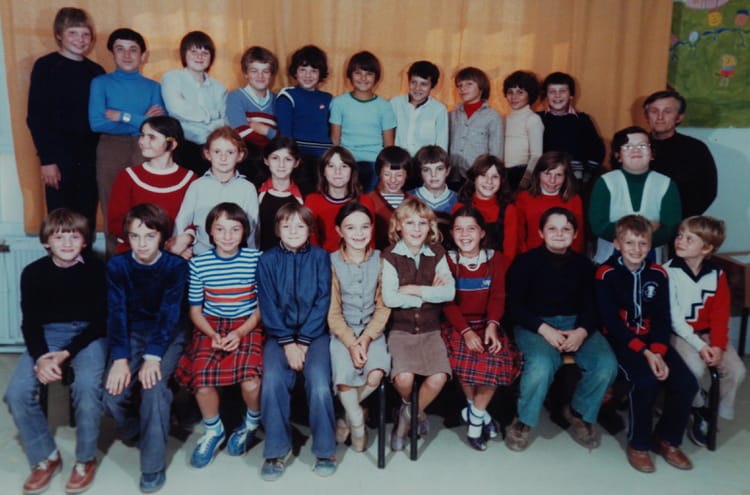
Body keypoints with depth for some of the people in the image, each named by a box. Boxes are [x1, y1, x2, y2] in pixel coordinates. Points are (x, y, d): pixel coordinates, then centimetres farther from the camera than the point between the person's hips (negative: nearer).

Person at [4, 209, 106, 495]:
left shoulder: (96, 269, -7)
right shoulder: (33, 273, 1)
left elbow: (101, 320, -7)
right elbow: (30, 322, 1)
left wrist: (67, 354, -18)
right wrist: (40, 358, -18)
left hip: (88, 334, -3)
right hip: (47, 334, 3)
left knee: (86, 387, -30)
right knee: (17, 392, -20)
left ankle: (86, 459, -5)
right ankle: (45, 457, 4)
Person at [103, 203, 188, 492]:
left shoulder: (175, 266, -10)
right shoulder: (117, 266, -4)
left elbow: (169, 312, -17)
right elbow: (116, 313, -10)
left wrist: (153, 356, -28)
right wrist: (120, 358, -22)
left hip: (166, 335, -2)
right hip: (131, 335, 2)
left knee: (153, 385, -28)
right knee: (113, 394, -19)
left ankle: (154, 466, -13)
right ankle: (134, 434, 16)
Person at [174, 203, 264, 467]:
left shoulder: (256, 259, -4)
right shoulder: (198, 264, 0)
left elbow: (262, 305, 1)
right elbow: (195, 309, 7)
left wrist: (240, 333, -12)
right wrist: (213, 335, -9)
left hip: (248, 326, -1)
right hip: (211, 327, 2)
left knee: (250, 381, -25)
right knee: (202, 378, -23)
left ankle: (251, 423, 14)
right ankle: (213, 430, 10)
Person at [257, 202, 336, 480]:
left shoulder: (320, 257, 2)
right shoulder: (268, 260, 3)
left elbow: (322, 303, -3)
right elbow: (268, 306, -1)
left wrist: (303, 342, -10)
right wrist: (287, 343, -10)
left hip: (314, 333, 0)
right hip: (279, 334, 1)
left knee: (319, 382, -23)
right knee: (273, 381, -23)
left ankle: (325, 450, -3)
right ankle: (276, 451, -6)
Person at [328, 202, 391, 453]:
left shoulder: (380, 260, 0)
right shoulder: (332, 262, -5)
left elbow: (384, 306, 0)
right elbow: (333, 311, -5)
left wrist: (367, 338, -13)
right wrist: (351, 342, -17)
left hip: (373, 330, 1)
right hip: (342, 331, -1)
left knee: (376, 374, -23)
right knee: (344, 377, -26)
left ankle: (349, 413, 9)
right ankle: (358, 422, 4)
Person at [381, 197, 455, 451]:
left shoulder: (437, 254, 5)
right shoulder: (390, 256, -3)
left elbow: (449, 292, -9)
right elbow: (389, 298, -16)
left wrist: (413, 290, -13)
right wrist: (429, 293, -10)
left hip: (430, 329, 2)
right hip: (400, 328, -2)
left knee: (438, 378, -20)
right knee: (403, 377, -24)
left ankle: (408, 416, 11)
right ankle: (411, 407, 15)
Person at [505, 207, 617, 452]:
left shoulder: (583, 264, 10)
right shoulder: (525, 262, -1)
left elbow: (591, 305, 7)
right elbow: (514, 305, -4)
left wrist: (582, 331, -14)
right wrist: (544, 329, -16)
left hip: (575, 324, 4)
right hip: (534, 325, -3)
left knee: (606, 365, -23)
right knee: (541, 365, -35)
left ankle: (579, 413, 8)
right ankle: (524, 422, -5)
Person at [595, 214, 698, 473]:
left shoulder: (658, 274, 6)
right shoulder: (606, 274, -8)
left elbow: (663, 318, 2)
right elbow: (611, 320, -13)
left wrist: (658, 352, -15)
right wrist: (644, 352, -19)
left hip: (652, 339, 5)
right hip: (620, 338, -5)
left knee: (686, 383, -14)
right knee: (646, 379, -29)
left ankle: (667, 439, 11)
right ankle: (638, 444, -5)